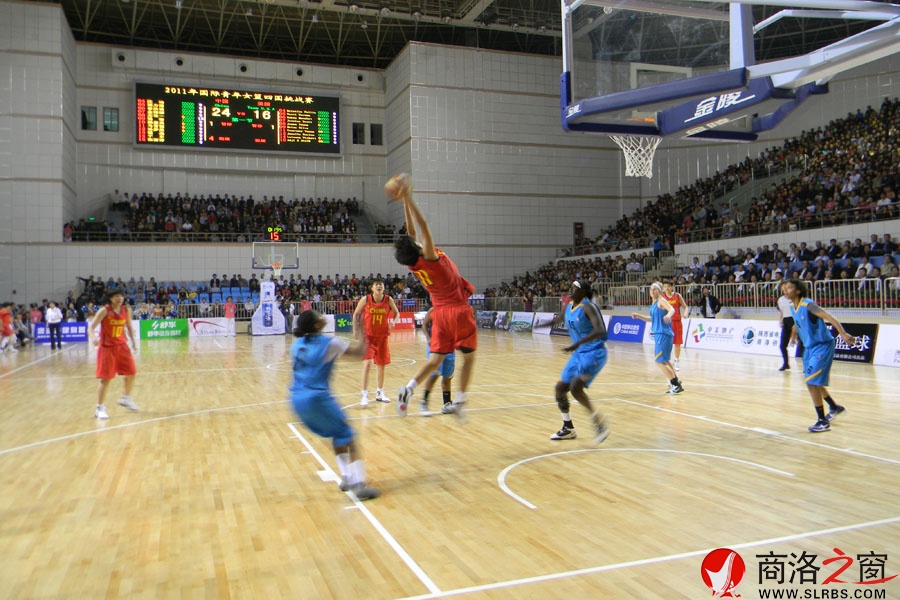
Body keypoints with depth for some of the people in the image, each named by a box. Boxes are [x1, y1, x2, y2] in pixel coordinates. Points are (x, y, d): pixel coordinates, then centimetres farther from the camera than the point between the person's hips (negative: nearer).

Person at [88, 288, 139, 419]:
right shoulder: (104, 311, -15)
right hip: (107, 347, -5)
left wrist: (133, 340, 6)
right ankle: (100, 408, 5)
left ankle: (126, 399, 32)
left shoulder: (126, 310, -1)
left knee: (131, 373, 9)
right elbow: (91, 327, -19)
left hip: (122, 346, 5)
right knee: (105, 379, -6)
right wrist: (94, 338, -38)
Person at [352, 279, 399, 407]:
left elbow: (396, 313, 7)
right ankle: (364, 395, -10)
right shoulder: (365, 299, -11)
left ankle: (380, 393, 29)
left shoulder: (388, 300, -7)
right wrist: (355, 330, -5)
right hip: (368, 336, -3)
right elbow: (356, 314, 1)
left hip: (382, 336, 3)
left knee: (381, 365, 13)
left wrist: (393, 321, -13)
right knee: (367, 364, -15)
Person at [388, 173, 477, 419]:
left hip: (440, 313, 6)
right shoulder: (430, 259, -17)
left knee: (436, 359, 9)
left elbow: (413, 231, 6)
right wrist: (408, 198, -18)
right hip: (459, 310, -5)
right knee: (468, 357, 8)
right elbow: (423, 227, -20)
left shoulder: (414, 266, -2)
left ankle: (408, 388, -12)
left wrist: (405, 201, 6)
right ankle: (460, 402, 6)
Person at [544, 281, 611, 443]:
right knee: (560, 388, 8)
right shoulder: (569, 306, 6)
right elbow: (560, 318, 30)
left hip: (594, 353, -9)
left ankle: (599, 421, -7)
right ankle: (568, 428, 25)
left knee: (575, 387, -26)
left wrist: (578, 343, -39)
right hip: (579, 353, 9)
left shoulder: (588, 307, -18)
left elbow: (600, 331, -31)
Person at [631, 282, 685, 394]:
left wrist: (668, 314, -48)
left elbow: (672, 309, -27)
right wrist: (639, 316, 21)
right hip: (658, 334, 10)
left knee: (660, 362, -10)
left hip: (663, 334, -10)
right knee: (665, 361, 21)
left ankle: (676, 385, -5)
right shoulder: (653, 303, 16)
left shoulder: (661, 300, -9)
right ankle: (676, 382, 33)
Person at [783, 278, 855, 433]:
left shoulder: (808, 305, -23)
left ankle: (823, 421, 0)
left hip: (822, 346, -9)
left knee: (811, 382, -12)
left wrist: (843, 334, -42)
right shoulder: (792, 306, 1)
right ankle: (835, 407, 43)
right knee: (814, 382, 20)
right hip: (809, 347, 9)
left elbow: (830, 318, -31)